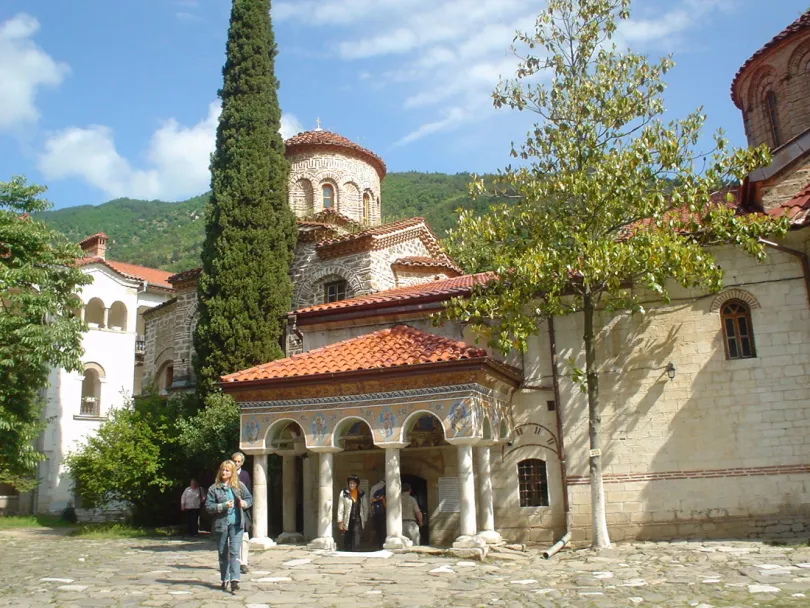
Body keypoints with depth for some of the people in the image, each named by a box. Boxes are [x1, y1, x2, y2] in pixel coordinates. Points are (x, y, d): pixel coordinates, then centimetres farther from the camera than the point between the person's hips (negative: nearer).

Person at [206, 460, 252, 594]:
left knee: (234, 551, -10)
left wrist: (244, 503, -9)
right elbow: (208, 506, -5)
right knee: (223, 553, 11)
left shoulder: (239, 486, 4)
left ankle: (234, 580, -13)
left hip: (237, 523, -1)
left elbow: (250, 498, 13)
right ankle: (225, 580, 24)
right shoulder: (214, 488, 0)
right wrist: (223, 506, -18)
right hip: (221, 524, 1)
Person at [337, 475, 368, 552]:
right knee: (347, 540, 5)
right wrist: (340, 521, -5)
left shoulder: (361, 494, 7)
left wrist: (364, 520, 10)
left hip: (357, 520, 0)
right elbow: (340, 508, -1)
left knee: (356, 540, -10)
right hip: (347, 521, 0)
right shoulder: (344, 493, 0)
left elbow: (365, 508, 13)